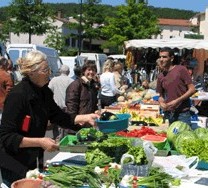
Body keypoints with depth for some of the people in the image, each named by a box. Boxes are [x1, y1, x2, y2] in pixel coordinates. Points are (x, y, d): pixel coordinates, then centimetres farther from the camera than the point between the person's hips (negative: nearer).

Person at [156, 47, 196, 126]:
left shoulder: (181, 70, -6)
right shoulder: (160, 76, 9)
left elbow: (192, 89, -8)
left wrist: (177, 101, -16)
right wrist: (161, 103, -4)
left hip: (182, 113, -4)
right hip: (168, 114, 5)